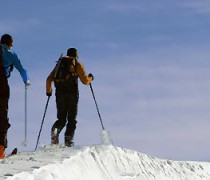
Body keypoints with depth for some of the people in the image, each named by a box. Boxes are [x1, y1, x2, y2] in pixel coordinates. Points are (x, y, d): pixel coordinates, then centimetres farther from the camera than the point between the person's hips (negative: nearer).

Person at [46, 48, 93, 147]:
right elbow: (85, 81, 2)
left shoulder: (59, 63, 19)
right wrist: (90, 78, 23)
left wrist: (48, 91, 28)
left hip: (60, 93, 3)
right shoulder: (77, 65, 7)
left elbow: (49, 79, 15)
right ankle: (68, 140, -10)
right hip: (72, 93, -3)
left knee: (61, 119, 11)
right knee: (72, 119, 4)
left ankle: (55, 130, -20)